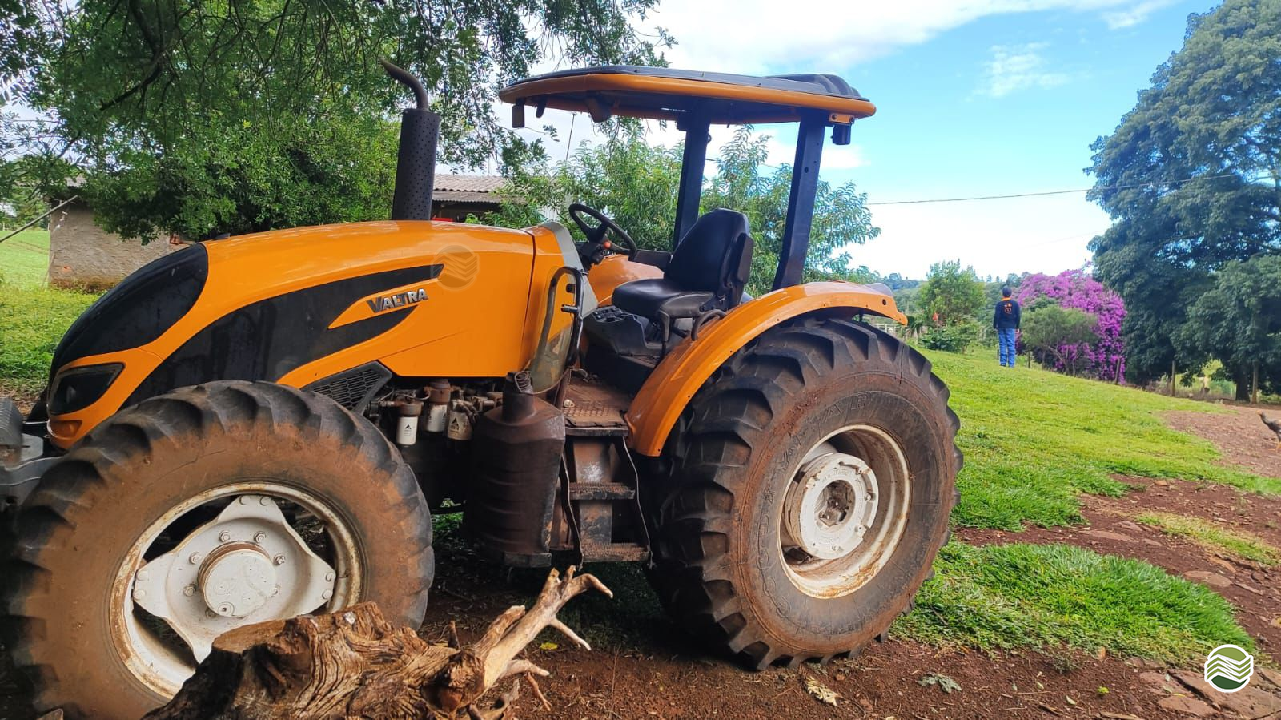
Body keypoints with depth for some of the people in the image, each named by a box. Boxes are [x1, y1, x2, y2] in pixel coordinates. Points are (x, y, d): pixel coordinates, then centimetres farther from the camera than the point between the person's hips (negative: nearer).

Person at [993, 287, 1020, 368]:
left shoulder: (1000, 303, -5)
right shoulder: (1015, 303, 2)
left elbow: (996, 316, -6)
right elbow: (1018, 316, 5)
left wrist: (995, 326, 3)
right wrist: (1017, 327, 13)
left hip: (1001, 327, -1)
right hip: (1011, 327, 1)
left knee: (1003, 344, 2)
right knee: (1011, 344, 2)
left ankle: (1003, 362, -1)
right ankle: (1011, 363, -3)